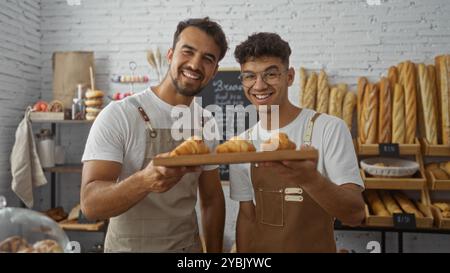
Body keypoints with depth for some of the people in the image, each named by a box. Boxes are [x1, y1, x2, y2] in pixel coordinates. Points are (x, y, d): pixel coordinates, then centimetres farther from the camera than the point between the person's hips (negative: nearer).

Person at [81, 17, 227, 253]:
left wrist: (214, 250, 1)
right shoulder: (118, 115, -18)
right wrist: (144, 181, -41)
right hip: (130, 247, -4)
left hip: (190, 246, 5)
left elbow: (212, 199, 6)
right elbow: (90, 204, -24)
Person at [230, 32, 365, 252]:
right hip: (258, 247, 4)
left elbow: (355, 214, -22)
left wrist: (310, 179, -39)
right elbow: (247, 217, 2)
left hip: (315, 247, -3)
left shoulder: (329, 129, -16)